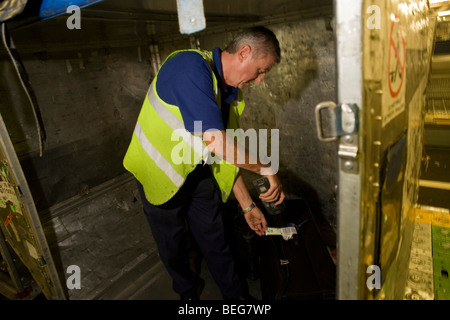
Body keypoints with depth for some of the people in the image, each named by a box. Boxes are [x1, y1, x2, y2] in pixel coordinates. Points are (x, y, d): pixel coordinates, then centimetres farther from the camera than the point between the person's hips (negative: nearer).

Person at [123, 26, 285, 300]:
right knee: (174, 244, 14)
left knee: (215, 238, 14)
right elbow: (214, 141, -39)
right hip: (159, 172, -5)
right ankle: (188, 290, 44)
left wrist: (248, 205, 5)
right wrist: (267, 169, -24)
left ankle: (236, 294, 37)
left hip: (198, 172, 6)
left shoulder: (232, 94, -2)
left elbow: (225, 154, 3)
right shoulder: (190, 66, -29)